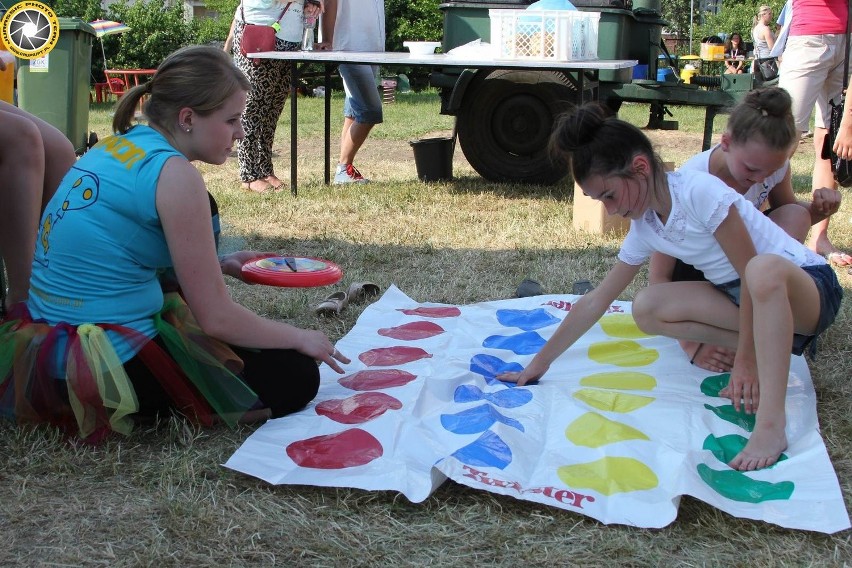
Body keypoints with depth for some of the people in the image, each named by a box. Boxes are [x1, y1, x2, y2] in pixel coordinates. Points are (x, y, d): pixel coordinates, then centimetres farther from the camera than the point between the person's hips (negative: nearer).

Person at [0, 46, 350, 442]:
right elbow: (216, 318, -15)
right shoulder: (172, 174, -18)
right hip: (112, 367, -9)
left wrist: (214, 267, 14)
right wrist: (301, 338, 0)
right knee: (296, 378, 2)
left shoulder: (115, 146, 6)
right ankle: (135, 406, -3)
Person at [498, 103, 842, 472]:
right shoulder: (643, 228, -1)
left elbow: (752, 271, -22)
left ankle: (771, 425, -41)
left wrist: (745, 360, -20)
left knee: (763, 269, -42)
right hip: (744, 298, 7)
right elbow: (596, 301, 4)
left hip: (807, 282, -7)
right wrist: (539, 364, 5)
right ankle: (772, 347, -6)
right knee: (647, 308, -11)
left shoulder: (700, 191, -24)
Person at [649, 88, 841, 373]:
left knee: (795, 215, -24)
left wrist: (819, 209, -22)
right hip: (691, 268, -3)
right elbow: (659, 276, -32)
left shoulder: (774, 165, -20)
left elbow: (789, 217, 3)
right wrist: (691, 344, -42)